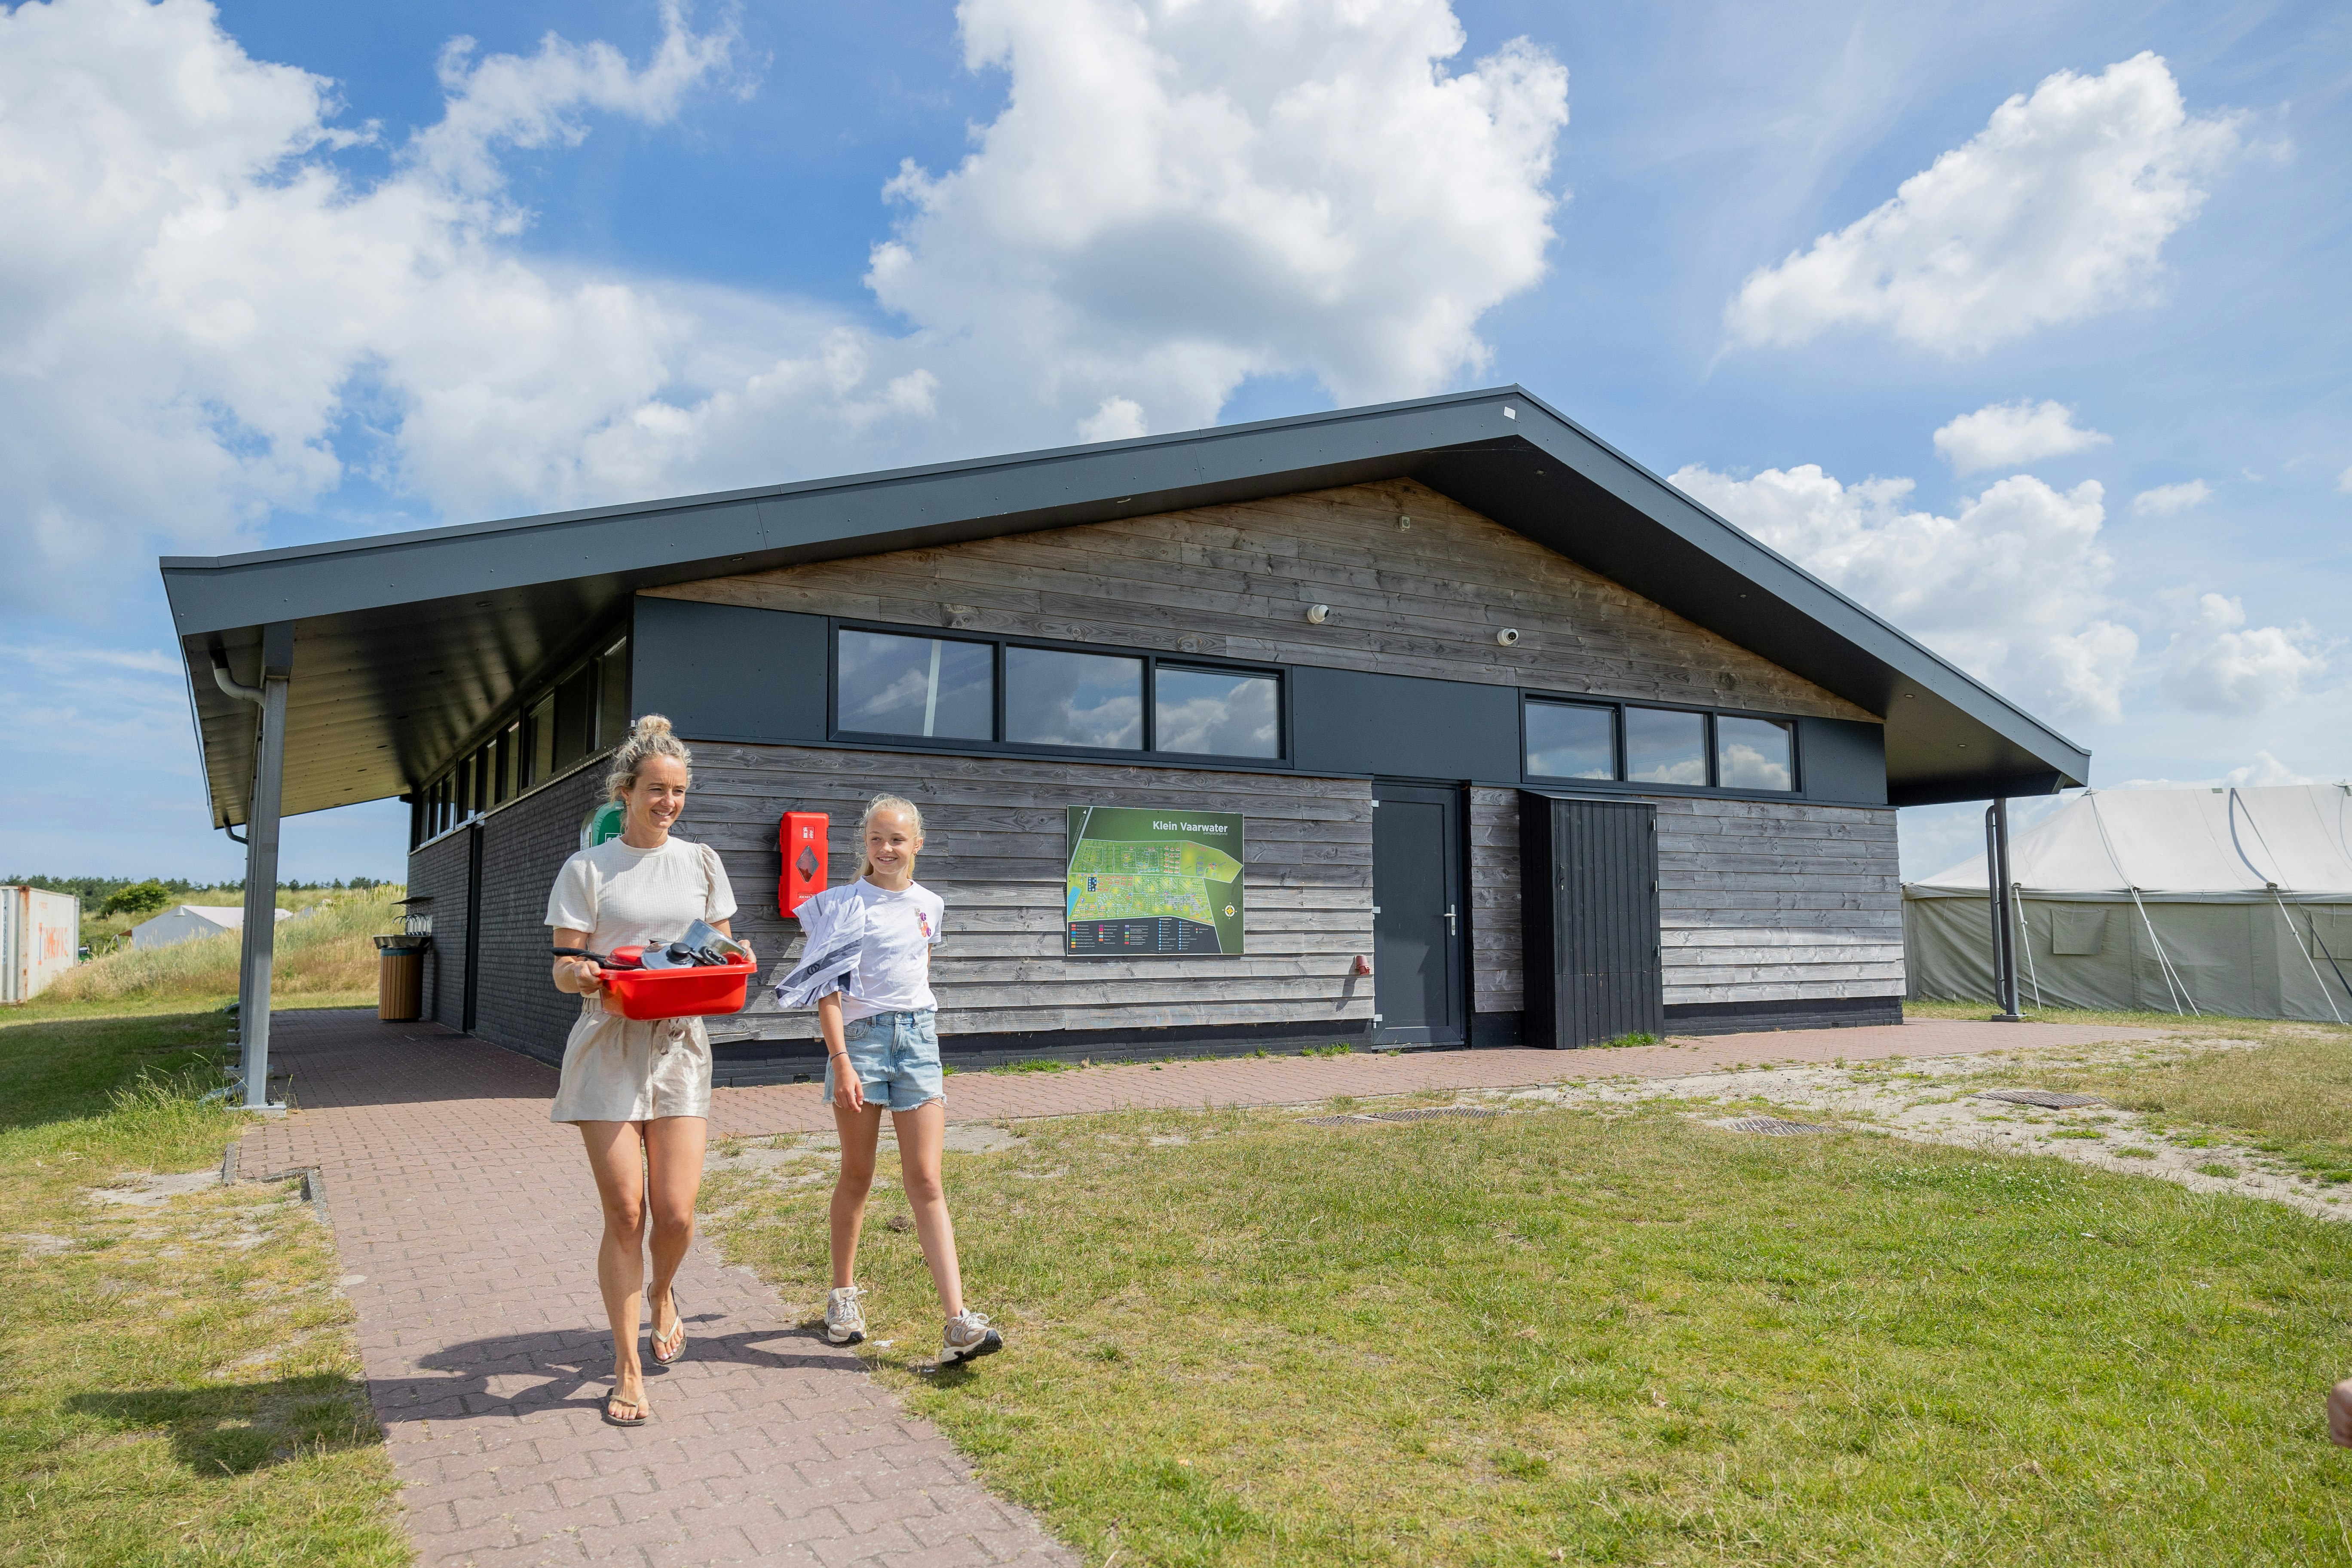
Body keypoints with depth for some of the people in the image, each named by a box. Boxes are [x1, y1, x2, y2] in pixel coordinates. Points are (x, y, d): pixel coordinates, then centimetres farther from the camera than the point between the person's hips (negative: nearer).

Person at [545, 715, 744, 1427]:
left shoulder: (701, 862, 10)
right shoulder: (586, 869, 2)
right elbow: (563, 968, 0)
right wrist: (586, 978, -23)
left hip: (678, 1045, 2)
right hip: (609, 1047, -2)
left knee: (676, 1212, -3)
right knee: (624, 1212, -2)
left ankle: (662, 1292, 32)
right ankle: (628, 1370, 12)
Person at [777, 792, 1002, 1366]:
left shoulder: (929, 905, 9)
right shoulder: (846, 904, -5)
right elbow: (829, 987, -11)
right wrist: (840, 1061, -19)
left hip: (918, 1038, 3)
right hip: (861, 1038, -3)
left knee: (926, 1182, -2)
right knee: (857, 1177, 9)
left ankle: (958, 1323, -8)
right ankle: (843, 1296, 29)